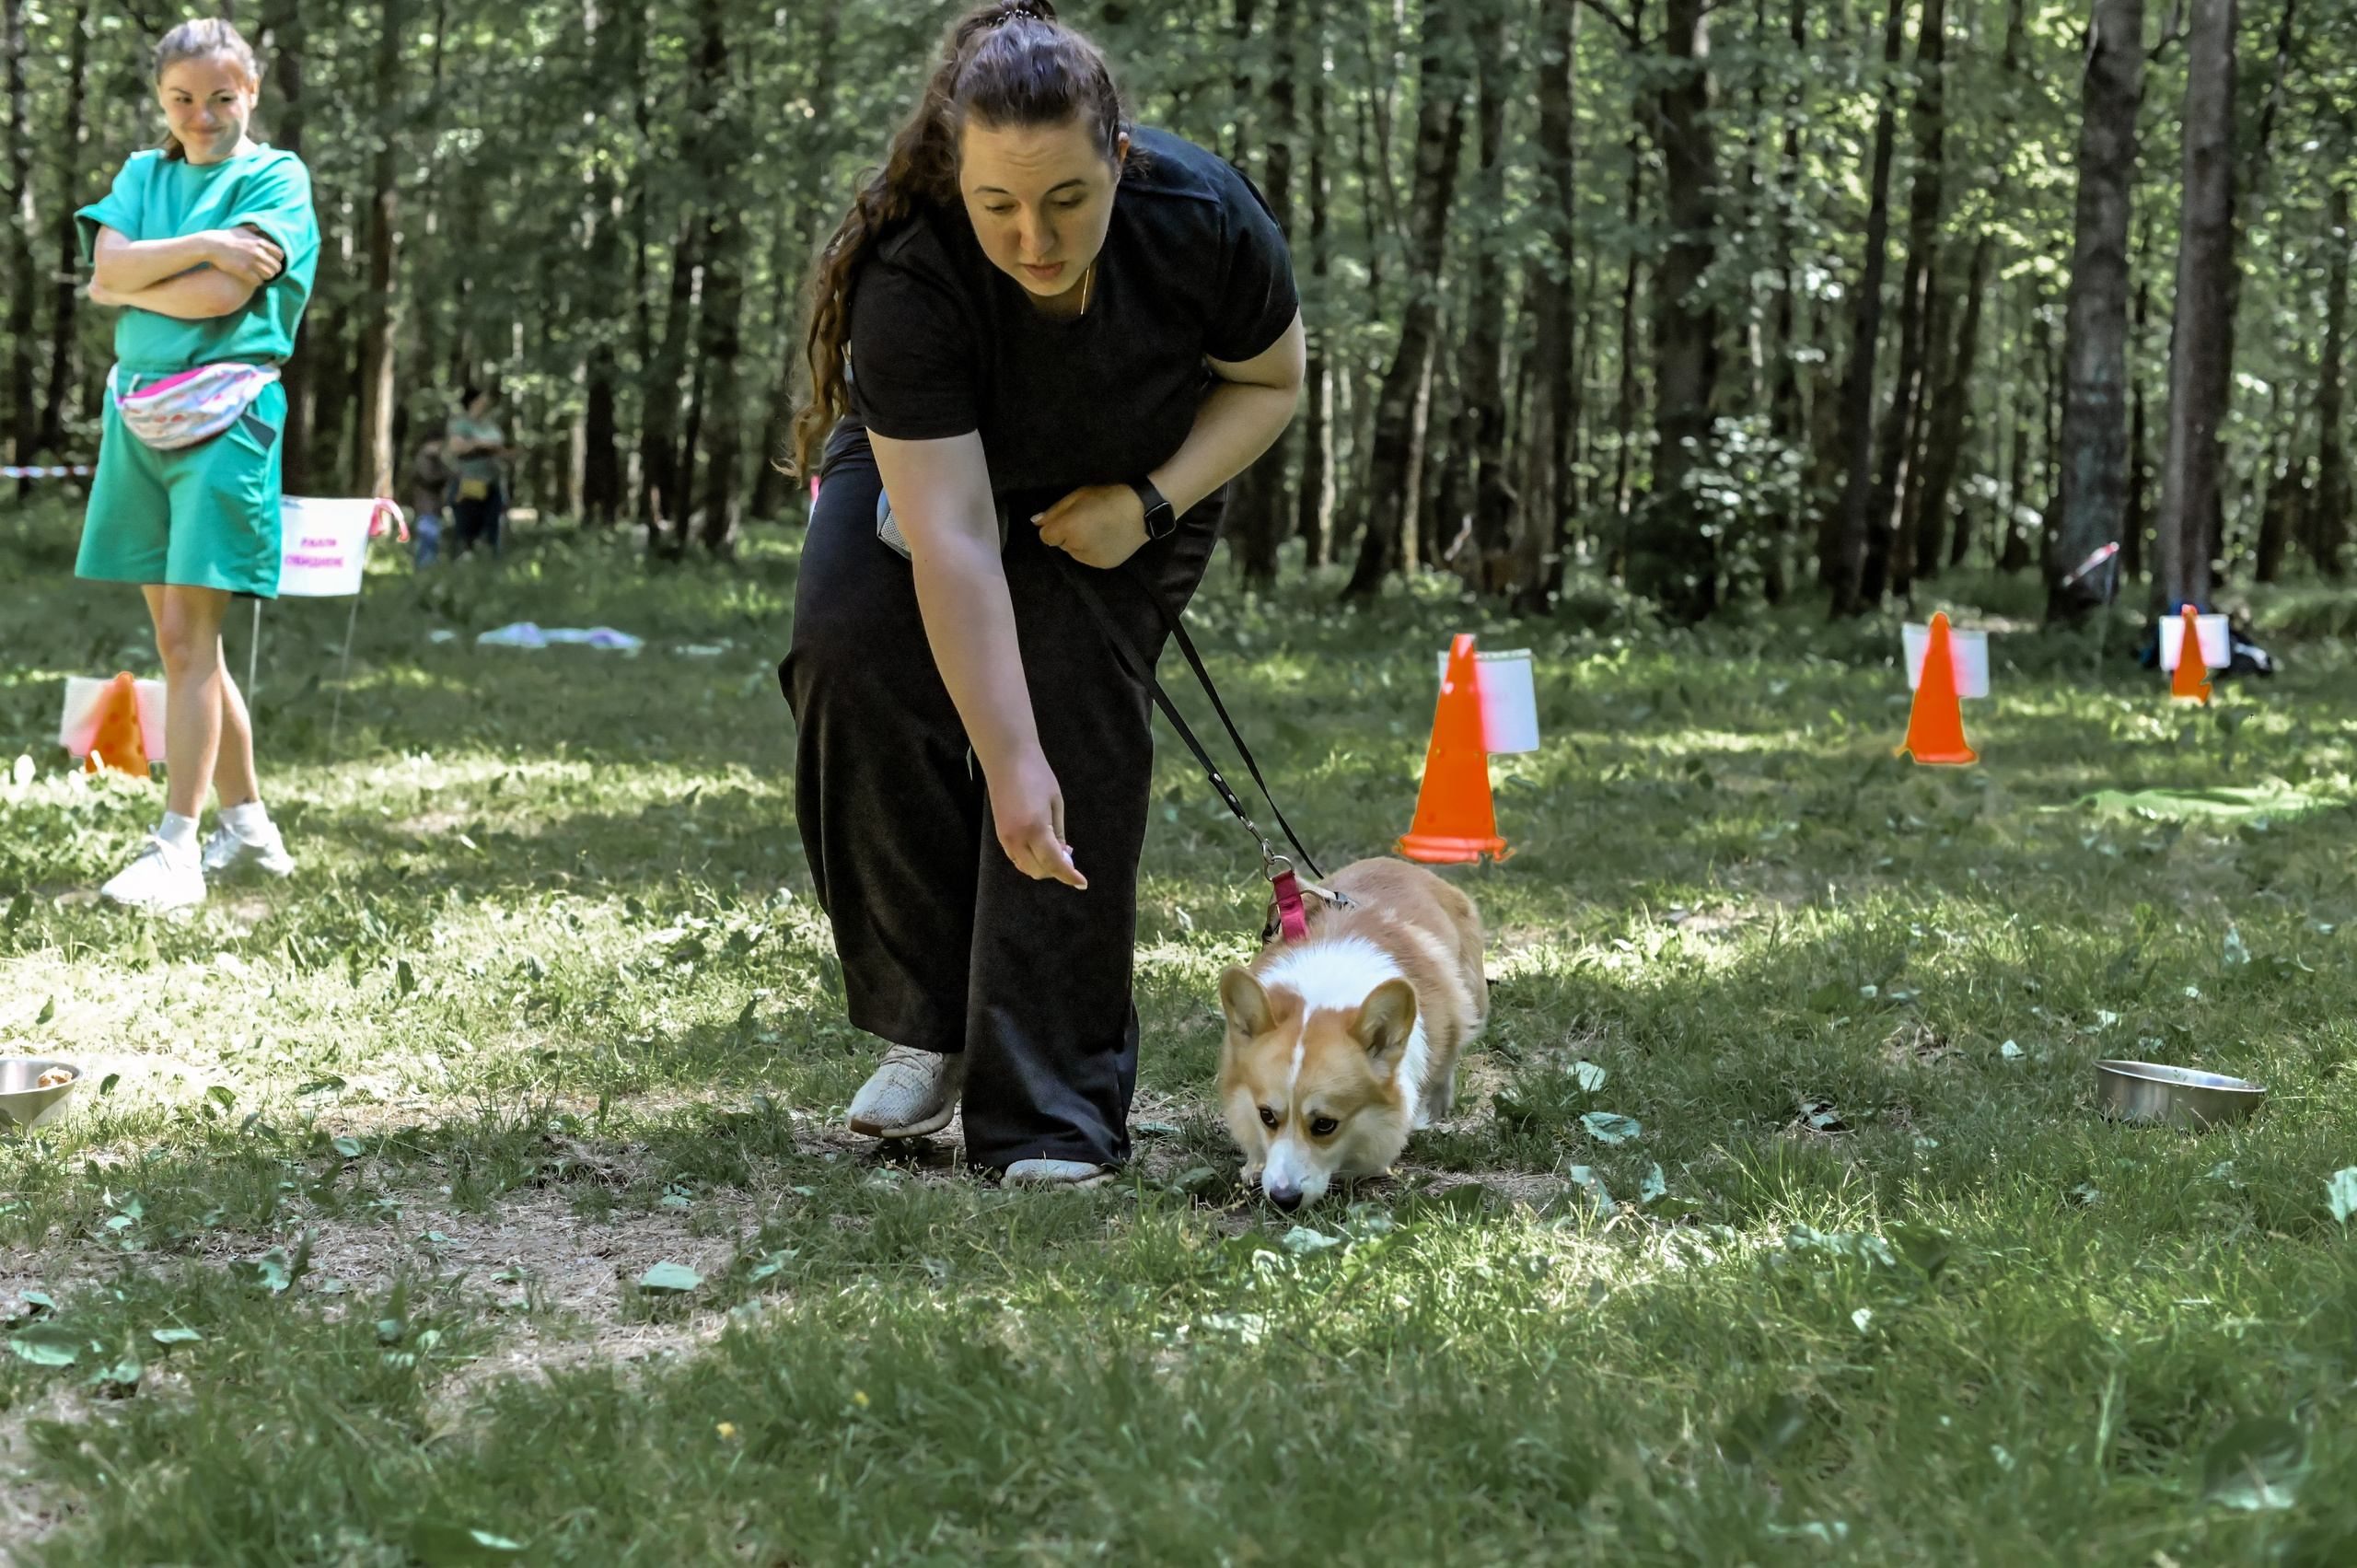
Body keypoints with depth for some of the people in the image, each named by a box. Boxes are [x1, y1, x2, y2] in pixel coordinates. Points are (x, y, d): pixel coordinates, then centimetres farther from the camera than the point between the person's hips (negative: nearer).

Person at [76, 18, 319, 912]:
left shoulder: (275, 177, 1)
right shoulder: (142, 174, 16)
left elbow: (221, 295, -12)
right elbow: (107, 264, -2)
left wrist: (130, 286, 0)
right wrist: (201, 245, -11)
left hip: (225, 416, -6)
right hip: (139, 417, 6)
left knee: (188, 635, -11)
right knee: (181, 640, 8)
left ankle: (176, 846, -11)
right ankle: (249, 828, 19)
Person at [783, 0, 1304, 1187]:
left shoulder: (1205, 223, -33)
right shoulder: (909, 276, -38)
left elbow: (1269, 382, -11)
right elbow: (954, 541, -42)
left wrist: (1149, 502, -26)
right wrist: (1008, 768, -48)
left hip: (1129, 477, 0)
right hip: (926, 456, 0)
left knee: (1077, 724, -17)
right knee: (854, 655, -24)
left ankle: (1050, 1118, -14)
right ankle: (927, 1022, -9)